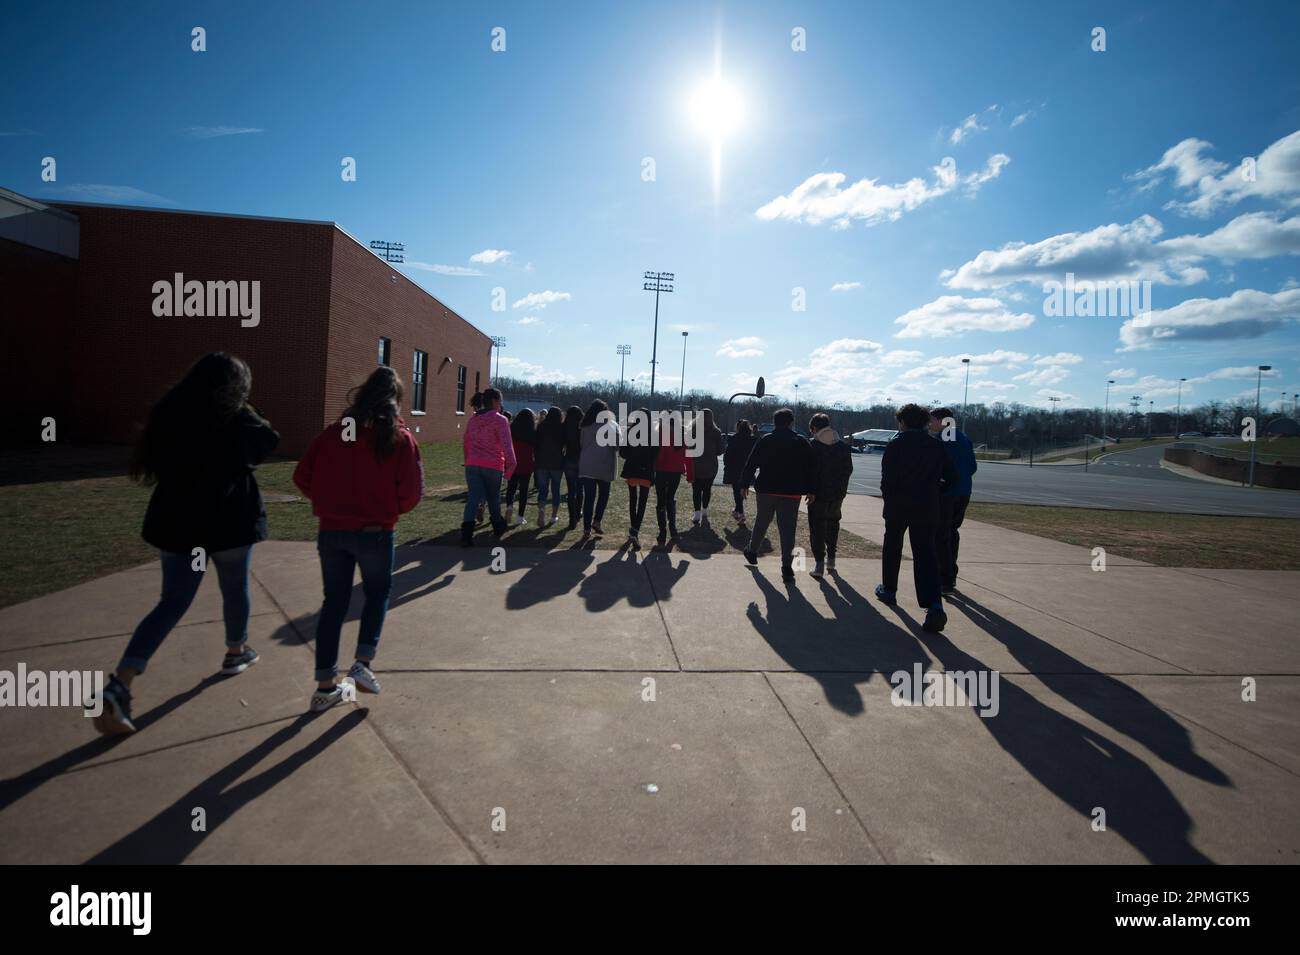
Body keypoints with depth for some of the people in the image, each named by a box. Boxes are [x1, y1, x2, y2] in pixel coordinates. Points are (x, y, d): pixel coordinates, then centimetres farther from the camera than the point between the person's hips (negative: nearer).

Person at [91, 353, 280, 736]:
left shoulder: (170, 414, 2)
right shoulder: (237, 420, -13)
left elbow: (155, 463, 15)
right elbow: (269, 441, 5)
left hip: (176, 523, 4)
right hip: (228, 521, -4)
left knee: (173, 602, 9)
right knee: (235, 590, 19)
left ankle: (118, 686, -6)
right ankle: (237, 653, 39)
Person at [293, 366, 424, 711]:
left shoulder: (334, 431, 1)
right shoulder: (400, 438, -8)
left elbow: (302, 477, 2)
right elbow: (412, 491, -12)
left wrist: (329, 503, 16)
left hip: (332, 530, 3)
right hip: (375, 532, -3)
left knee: (334, 601, 13)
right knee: (378, 593, 20)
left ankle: (326, 686, 18)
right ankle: (363, 663, 8)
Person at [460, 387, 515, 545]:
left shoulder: (473, 419, 11)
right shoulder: (500, 420, -8)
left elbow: (466, 442, 17)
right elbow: (507, 444, -16)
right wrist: (511, 464, -14)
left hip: (472, 465, 4)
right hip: (493, 466, -4)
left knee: (473, 497, -1)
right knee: (493, 498, 14)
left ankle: (466, 533, -15)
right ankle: (498, 527, 32)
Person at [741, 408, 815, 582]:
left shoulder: (765, 440, 1)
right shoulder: (802, 442, 1)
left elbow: (751, 463, 0)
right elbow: (809, 468, 0)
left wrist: (745, 484, 7)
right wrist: (810, 491, 4)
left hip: (767, 489, 1)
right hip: (792, 492, -1)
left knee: (761, 522, 19)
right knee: (788, 529, 1)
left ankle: (752, 551, 36)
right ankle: (787, 567, -4)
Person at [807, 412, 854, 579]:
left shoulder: (813, 445, -12)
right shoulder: (843, 446, 3)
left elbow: (808, 469, -15)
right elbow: (848, 469, 7)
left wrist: (810, 491, -8)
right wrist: (841, 488, 14)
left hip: (818, 494, -5)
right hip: (837, 493, 5)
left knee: (817, 528, 2)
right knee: (832, 525, 21)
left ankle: (820, 565, -3)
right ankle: (831, 559, 28)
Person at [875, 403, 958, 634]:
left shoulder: (896, 444, -7)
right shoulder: (936, 446, 6)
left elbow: (887, 478, -12)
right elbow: (951, 477, 6)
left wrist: (888, 498, 3)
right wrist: (934, 493, 15)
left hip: (898, 506, -2)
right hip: (927, 509, 3)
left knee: (892, 548, 18)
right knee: (925, 554, -1)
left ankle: (889, 590, 34)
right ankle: (934, 606, -16)